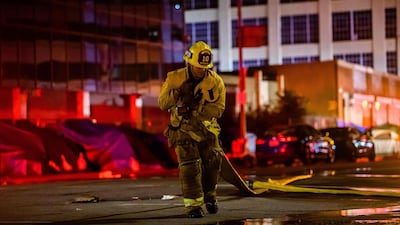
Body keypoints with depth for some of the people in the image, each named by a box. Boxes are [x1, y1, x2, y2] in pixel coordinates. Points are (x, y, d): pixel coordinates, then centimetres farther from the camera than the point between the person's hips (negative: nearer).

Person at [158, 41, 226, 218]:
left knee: (212, 163, 3)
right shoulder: (175, 78, -11)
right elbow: (163, 104, -11)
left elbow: (218, 109, -16)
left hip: (206, 129, 2)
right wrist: (177, 92, -31)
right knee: (189, 166, -11)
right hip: (183, 129, -2)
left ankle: (209, 195, 28)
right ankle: (193, 205, -5)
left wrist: (195, 108, -29)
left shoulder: (215, 81, -11)